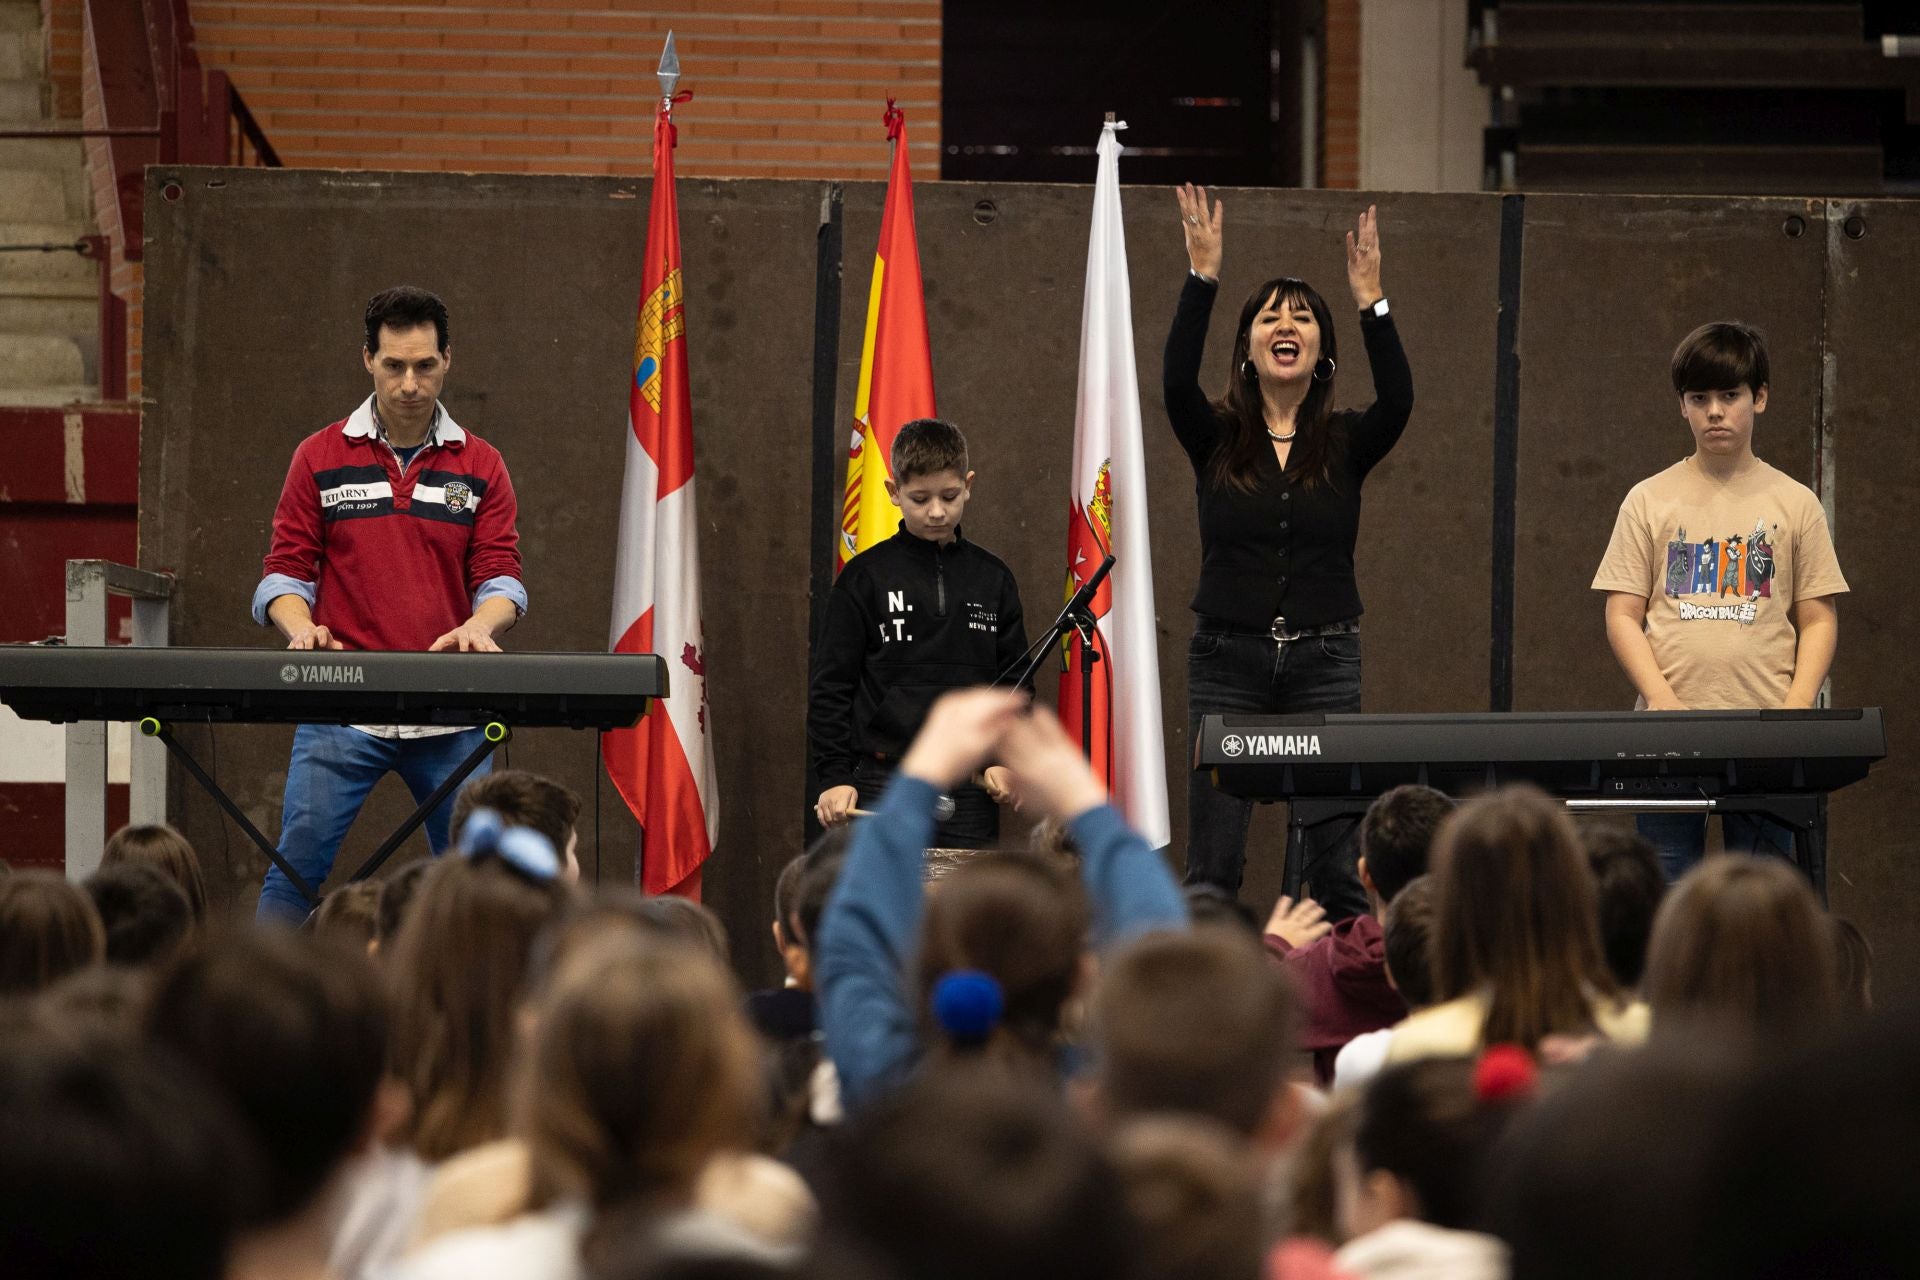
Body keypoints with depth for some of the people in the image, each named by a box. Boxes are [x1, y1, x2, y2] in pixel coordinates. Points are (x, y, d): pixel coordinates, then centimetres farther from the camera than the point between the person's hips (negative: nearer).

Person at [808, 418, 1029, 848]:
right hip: (883, 785, -2)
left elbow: (1016, 681, 14)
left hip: (969, 790, 2)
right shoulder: (866, 578, 2)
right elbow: (829, 684, 2)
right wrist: (833, 777, -5)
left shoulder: (992, 579, 10)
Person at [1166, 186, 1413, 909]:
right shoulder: (1216, 440, 3)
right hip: (1228, 659, 0)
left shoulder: (1346, 444, 4)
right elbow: (1176, 383, -16)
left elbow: (1397, 400, -16)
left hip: (1324, 661, 0)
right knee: (1212, 867, 0)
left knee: (1338, 867, -2)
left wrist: (1369, 300, -24)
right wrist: (1202, 280, -24)